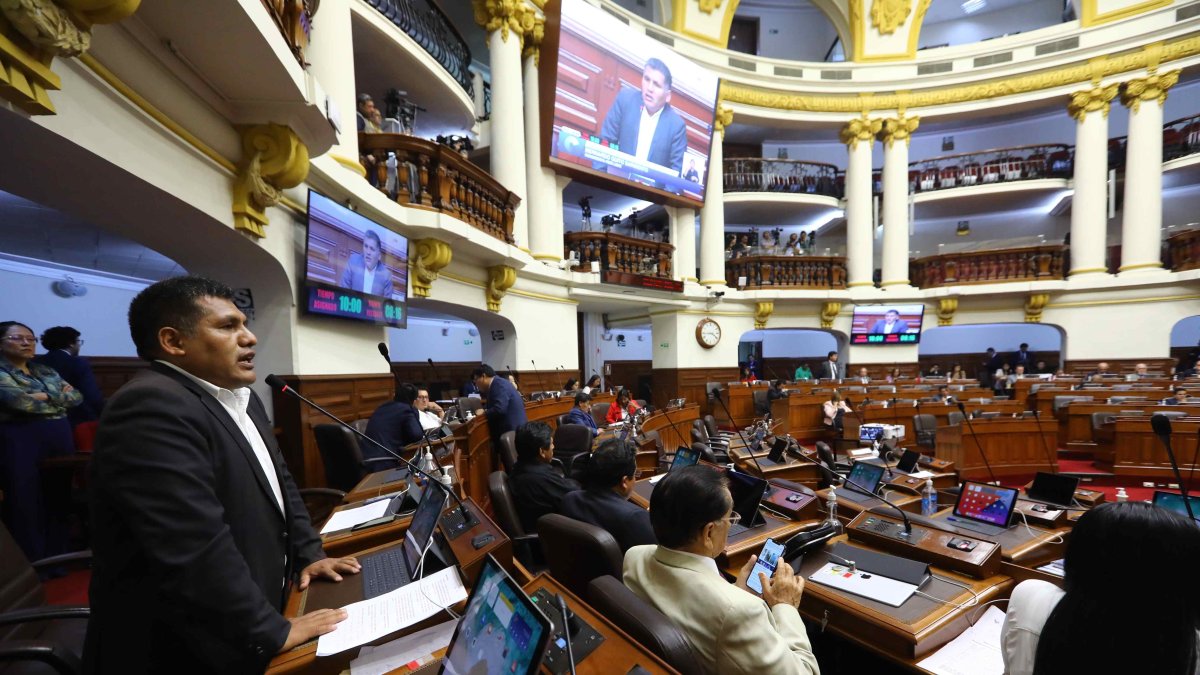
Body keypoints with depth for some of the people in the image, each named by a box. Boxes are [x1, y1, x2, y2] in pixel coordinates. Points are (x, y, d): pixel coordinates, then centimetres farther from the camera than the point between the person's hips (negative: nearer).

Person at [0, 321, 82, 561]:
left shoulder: (46, 371, 15)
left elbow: (76, 396, 8)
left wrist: (45, 396, -6)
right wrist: (58, 397, -4)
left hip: (60, 440, 5)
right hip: (20, 443, -5)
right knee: (26, 504, 2)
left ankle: (55, 559, 21)